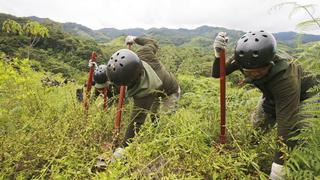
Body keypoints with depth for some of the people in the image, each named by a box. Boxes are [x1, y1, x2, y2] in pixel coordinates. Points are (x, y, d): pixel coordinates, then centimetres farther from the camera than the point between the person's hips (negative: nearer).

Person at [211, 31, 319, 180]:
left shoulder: (286, 80, -45)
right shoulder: (246, 60, -31)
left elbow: (286, 124, -43)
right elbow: (217, 74, -25)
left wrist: (279, 165, -39)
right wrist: (218, 55, -47)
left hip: (304, 95, -4)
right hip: (273, 95, 5)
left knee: (295, 129, -20)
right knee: (257, 123, 0)